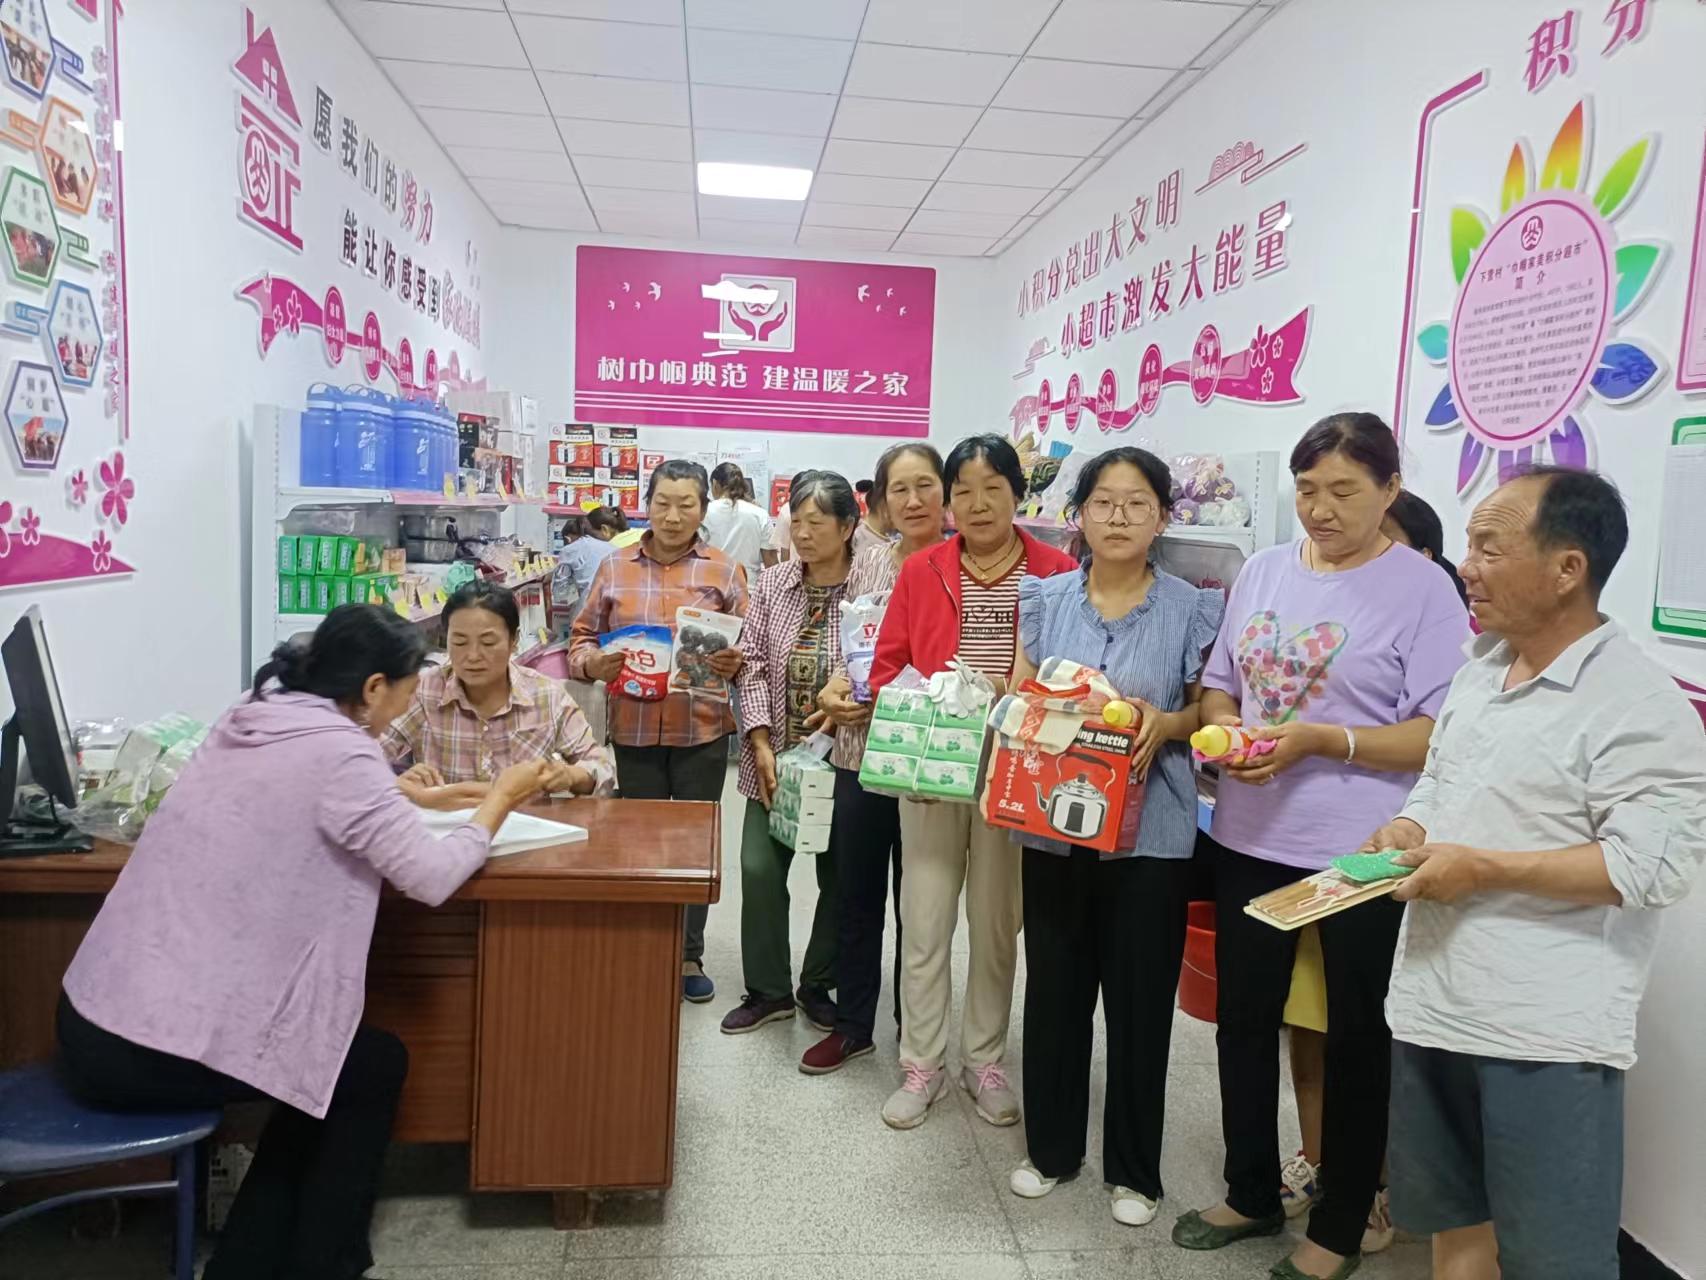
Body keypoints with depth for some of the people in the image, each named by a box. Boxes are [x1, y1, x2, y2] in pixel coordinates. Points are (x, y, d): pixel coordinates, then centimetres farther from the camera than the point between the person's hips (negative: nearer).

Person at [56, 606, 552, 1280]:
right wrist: (501, 798, -2)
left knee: (326, 1063, 23)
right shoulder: (337, 749, -19)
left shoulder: (252, 719, 7)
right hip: (151, 1050, -8)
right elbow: (432, 876, -17)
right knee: (377, 1064, 12)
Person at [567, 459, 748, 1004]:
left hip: (702, 730, -1)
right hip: (633, 729, 1)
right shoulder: (614, 568, 5)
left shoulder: (725, 570, 2)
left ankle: (689, 955, 23)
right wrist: (594, 663, -14)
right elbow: (582, 639, 7)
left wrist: (736, 662, -20)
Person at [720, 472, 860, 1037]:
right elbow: (754, 664, 1)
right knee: (760, 868, 1)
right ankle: (768, 989, 20)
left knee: (838, 876, 10)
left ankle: (818, 987, 30)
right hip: (776, 757, 3)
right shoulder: (772, 583, 3)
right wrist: (762, 744, -6)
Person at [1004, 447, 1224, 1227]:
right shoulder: (1046, 599, 3)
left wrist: (1166, 725, -18)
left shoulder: (1192, 609, -3)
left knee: (1140, 1000, 7)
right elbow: (1018, 697, 8)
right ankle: (1051, 1145, 32)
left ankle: (1133, 1169, 27)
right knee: (1054, 987, 12)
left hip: (1150, 833, -2)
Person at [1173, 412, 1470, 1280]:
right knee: (1244, 1020, 17)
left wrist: (1318, 740, -24)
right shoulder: (1263, 572, 6)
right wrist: (1225, 730, -9)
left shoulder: (1423, 590, -10)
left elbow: (1441, 736, -14)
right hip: (1249, 840, 6)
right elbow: (1218, 687, 13)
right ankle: (1251, 1194, 39)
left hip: (1361, 857, -5)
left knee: (1354, 1042, 12)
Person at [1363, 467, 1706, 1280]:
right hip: (1433, 1004, 8)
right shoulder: (1479, 670, 9)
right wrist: (1408, 830, -1)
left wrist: (1483, 869, -22)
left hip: (1546, 1031, -7)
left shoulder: (1638, 704, -16)